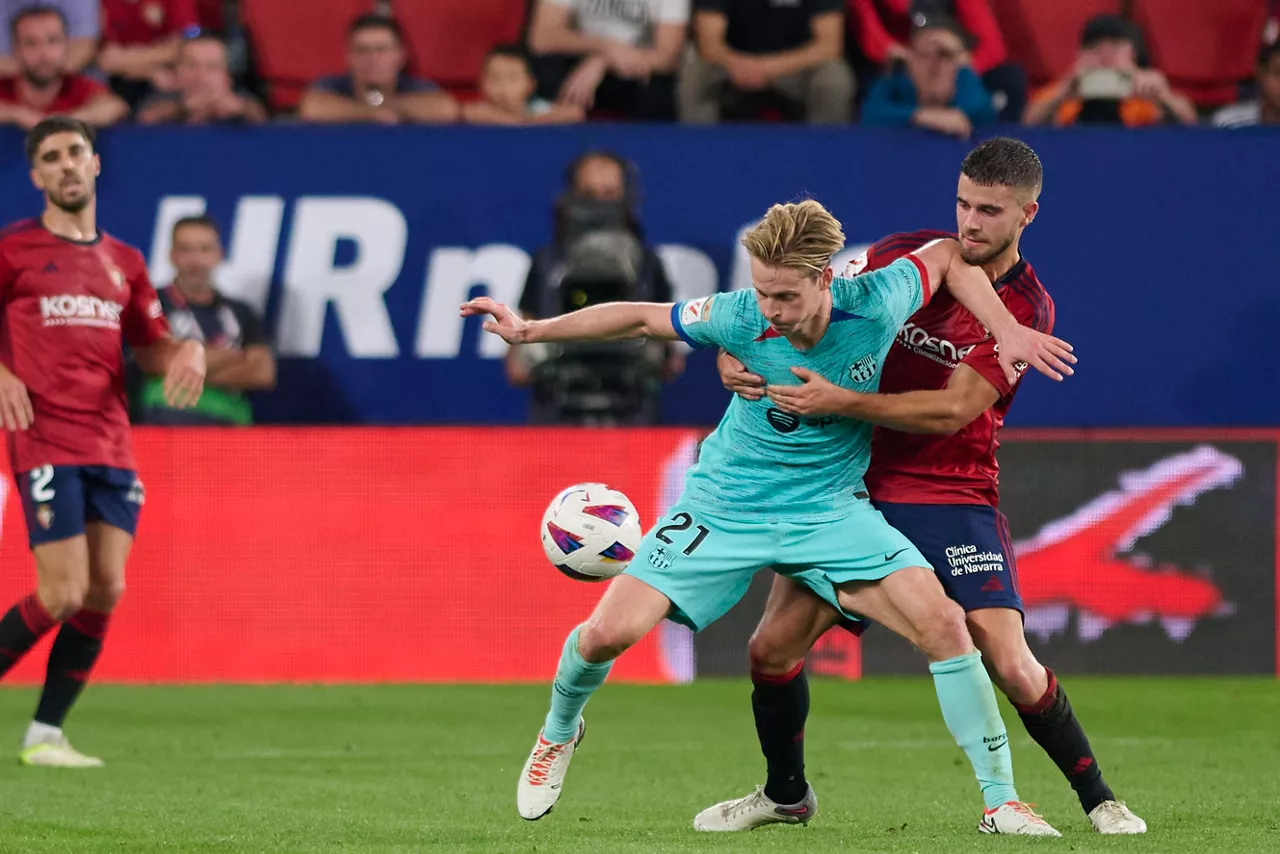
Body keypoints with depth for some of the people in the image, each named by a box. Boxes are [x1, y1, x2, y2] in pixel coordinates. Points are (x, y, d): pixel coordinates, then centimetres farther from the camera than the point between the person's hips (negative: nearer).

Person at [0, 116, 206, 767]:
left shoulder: (124, 263, 16)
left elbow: (150, 347, 21)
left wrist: (187, 353, 0)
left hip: (112, 445, 5)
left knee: (105, 592, -2)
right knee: (64, 594, -14)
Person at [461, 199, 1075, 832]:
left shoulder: (876, 305, -20)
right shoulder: (740, 319, -21)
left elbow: (946, 255, 0)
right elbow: (641, 318, -5)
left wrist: (1007, 330, -9)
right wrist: (529, 330, -7)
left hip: (830, 510, 0)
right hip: (726, 503, 0)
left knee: (942, 623, -19)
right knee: (610, 631, -12)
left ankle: (1001, 800, -5)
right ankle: (559, 732, 24)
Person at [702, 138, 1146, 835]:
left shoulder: (1026, 308, -10)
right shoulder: (908, 255, 0)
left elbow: (952, 410, -19)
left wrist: (839, 402, -26)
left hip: (955, 497, -3)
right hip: (854, 483, 3)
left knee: (1010, 665, -16)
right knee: (772, 646, -4)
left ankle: (1098, 799, 6)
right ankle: (784, 791, 22)